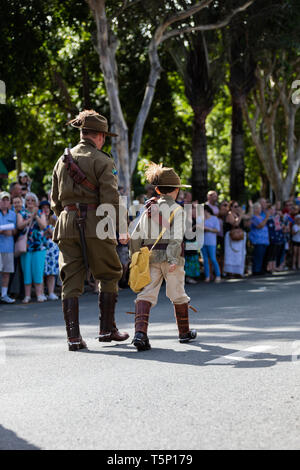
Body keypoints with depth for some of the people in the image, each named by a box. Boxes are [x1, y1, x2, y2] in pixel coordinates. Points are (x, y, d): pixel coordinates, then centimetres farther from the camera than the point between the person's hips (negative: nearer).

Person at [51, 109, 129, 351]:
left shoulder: (62, 161, 15)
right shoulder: (102, 161, -3)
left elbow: (55, 200, 18)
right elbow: (110, 199, -11)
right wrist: (118, 229, -7)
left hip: (67, 224, 5)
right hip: (95, 223, -5)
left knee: (71, 280, 4)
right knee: (109, 275, 10)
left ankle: (73, 336, -1)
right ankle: (107, 329, 11)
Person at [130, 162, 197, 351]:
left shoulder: (148, 209, 11)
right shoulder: (177, 209, -4)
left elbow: (136, 236, 9)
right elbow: (176, 237, -14)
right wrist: (174, 260, -18)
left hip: (150, 255, 3)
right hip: (169, 255, -3)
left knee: (146, 293, -4)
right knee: (178, 295, 12)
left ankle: (140, 331, -25)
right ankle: (185, 332, 28)